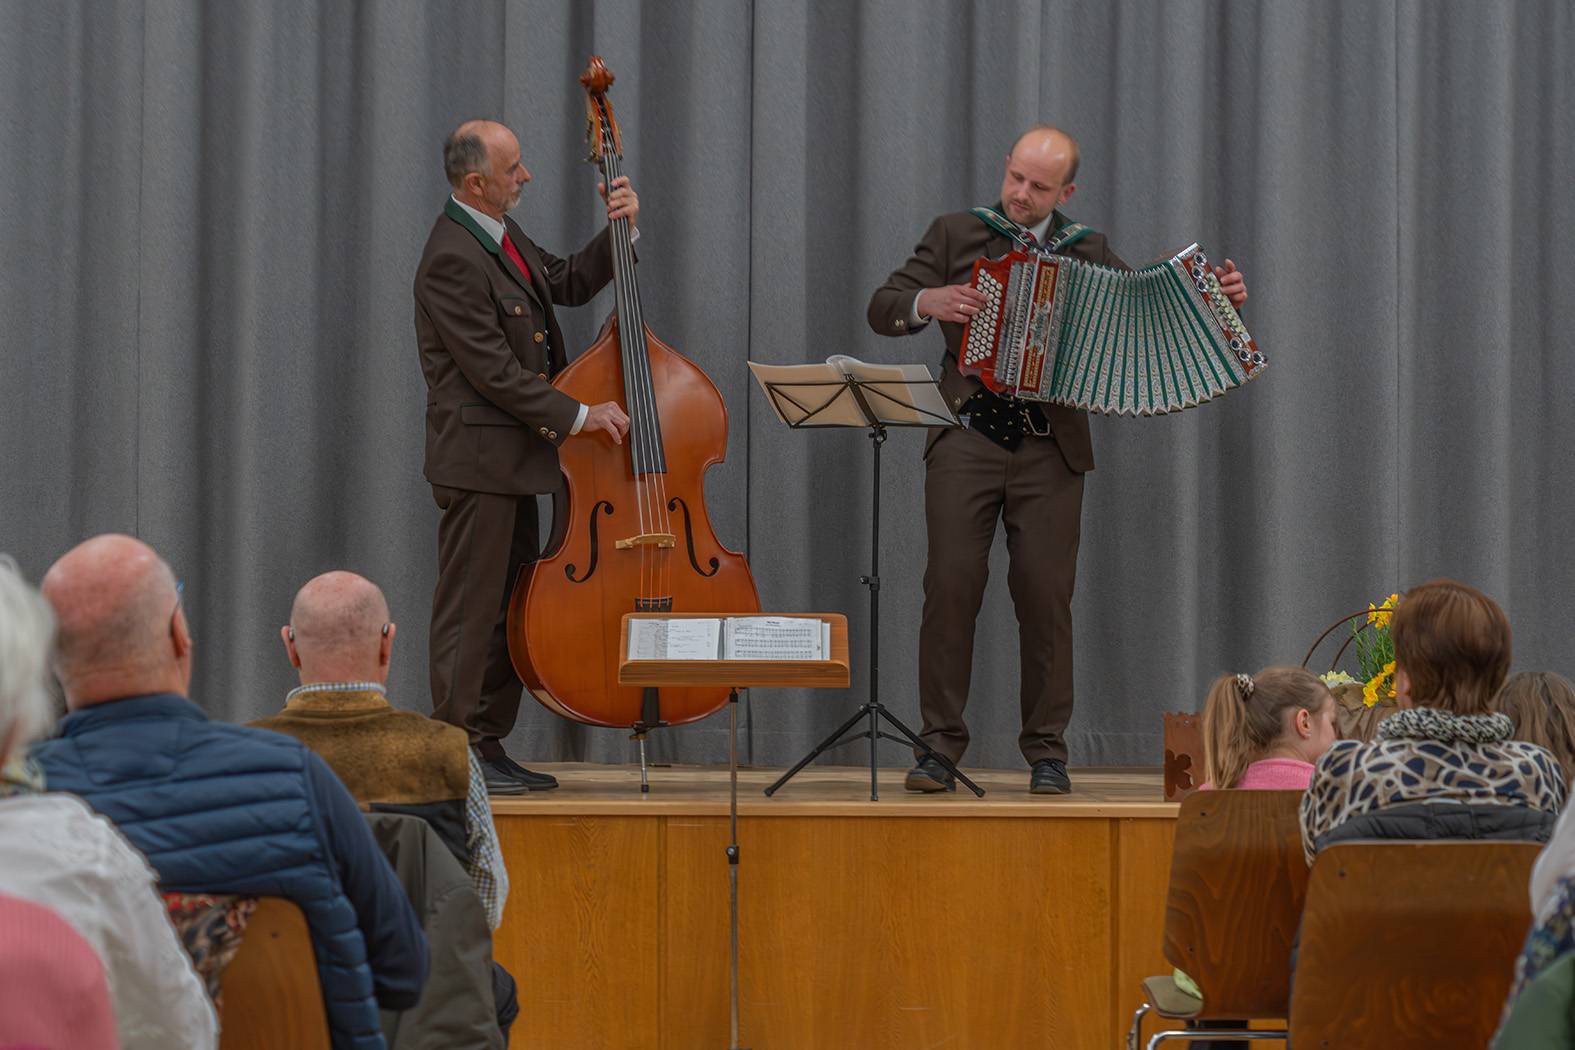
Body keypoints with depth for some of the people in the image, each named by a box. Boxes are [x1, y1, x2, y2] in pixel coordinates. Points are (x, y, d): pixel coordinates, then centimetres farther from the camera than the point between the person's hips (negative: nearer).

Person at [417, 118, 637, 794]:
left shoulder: (503, 237, 12)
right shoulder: (453, 260, -19)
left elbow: (568, 285, 22)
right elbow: (492, 370, -21)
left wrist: (620, 231, 7)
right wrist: (577, 416, -18)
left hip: (511, 459, 10)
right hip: (476, 459, -10)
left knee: (512, 607, 12)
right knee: (471, 610, -6)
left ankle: (488, 744, 18)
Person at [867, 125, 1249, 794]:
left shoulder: (1087, 253, 13)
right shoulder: (955, 236, 9)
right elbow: (882, 309, 7)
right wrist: (927, 302, -14)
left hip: (1050, 445, 1)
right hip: (967, 437, -1)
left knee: (1045, 594, -3)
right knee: (952, 584, -10)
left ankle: (1047, 750, 7)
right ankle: (940, 744, -3)